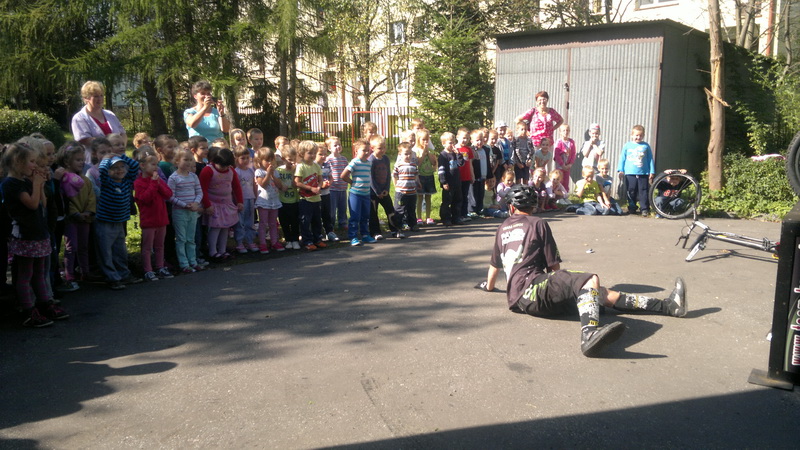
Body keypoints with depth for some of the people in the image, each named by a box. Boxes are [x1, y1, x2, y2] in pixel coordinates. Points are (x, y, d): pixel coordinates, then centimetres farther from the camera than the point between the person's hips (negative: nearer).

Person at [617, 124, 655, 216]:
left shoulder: (646, 146, 8)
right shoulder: (627, 146, 7)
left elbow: (650, 159, 11)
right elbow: (622, 158, 10)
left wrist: (652, 172, 8)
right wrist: (620, 170, 4)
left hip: (643, 174, 0)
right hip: (630, 174, 0)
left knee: (643, 192, -2)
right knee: (631, 192, 5)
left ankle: (644, 209, 3)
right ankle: (632, 208, 16)